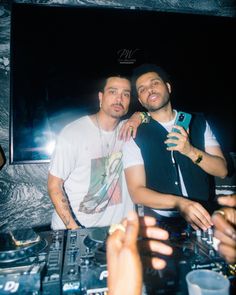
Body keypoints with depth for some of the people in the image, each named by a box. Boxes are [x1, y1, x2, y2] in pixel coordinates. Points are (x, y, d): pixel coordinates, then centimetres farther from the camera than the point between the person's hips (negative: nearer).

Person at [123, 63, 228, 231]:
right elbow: (137, 192, -9)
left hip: (204, 217, 2)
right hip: (159, 222, -1)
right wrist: (179, 202, -24)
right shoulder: (135, 136, -4)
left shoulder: (198, 123, 5)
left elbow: (222, 170, 2)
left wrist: (190, 151, -16)